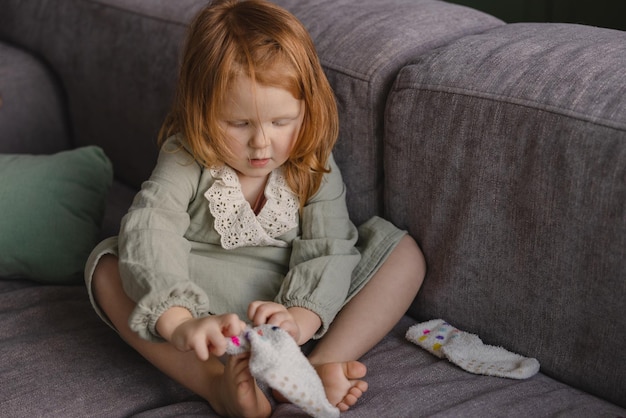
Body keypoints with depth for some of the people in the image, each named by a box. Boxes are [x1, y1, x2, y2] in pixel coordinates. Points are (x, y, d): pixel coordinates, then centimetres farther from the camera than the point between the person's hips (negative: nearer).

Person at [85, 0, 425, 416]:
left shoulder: (314, 167, -7)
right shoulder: (186, 163, -15)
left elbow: (328, 249, -14)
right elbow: (148, 236, -32)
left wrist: (301, 318, -35)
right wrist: (180, 323, -50)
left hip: (298, 303, 2)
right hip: (205, 301, -1)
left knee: (405, 253, -13)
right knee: (107, 269, -25)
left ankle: (321, 366, -33)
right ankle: (217, 384, -39)